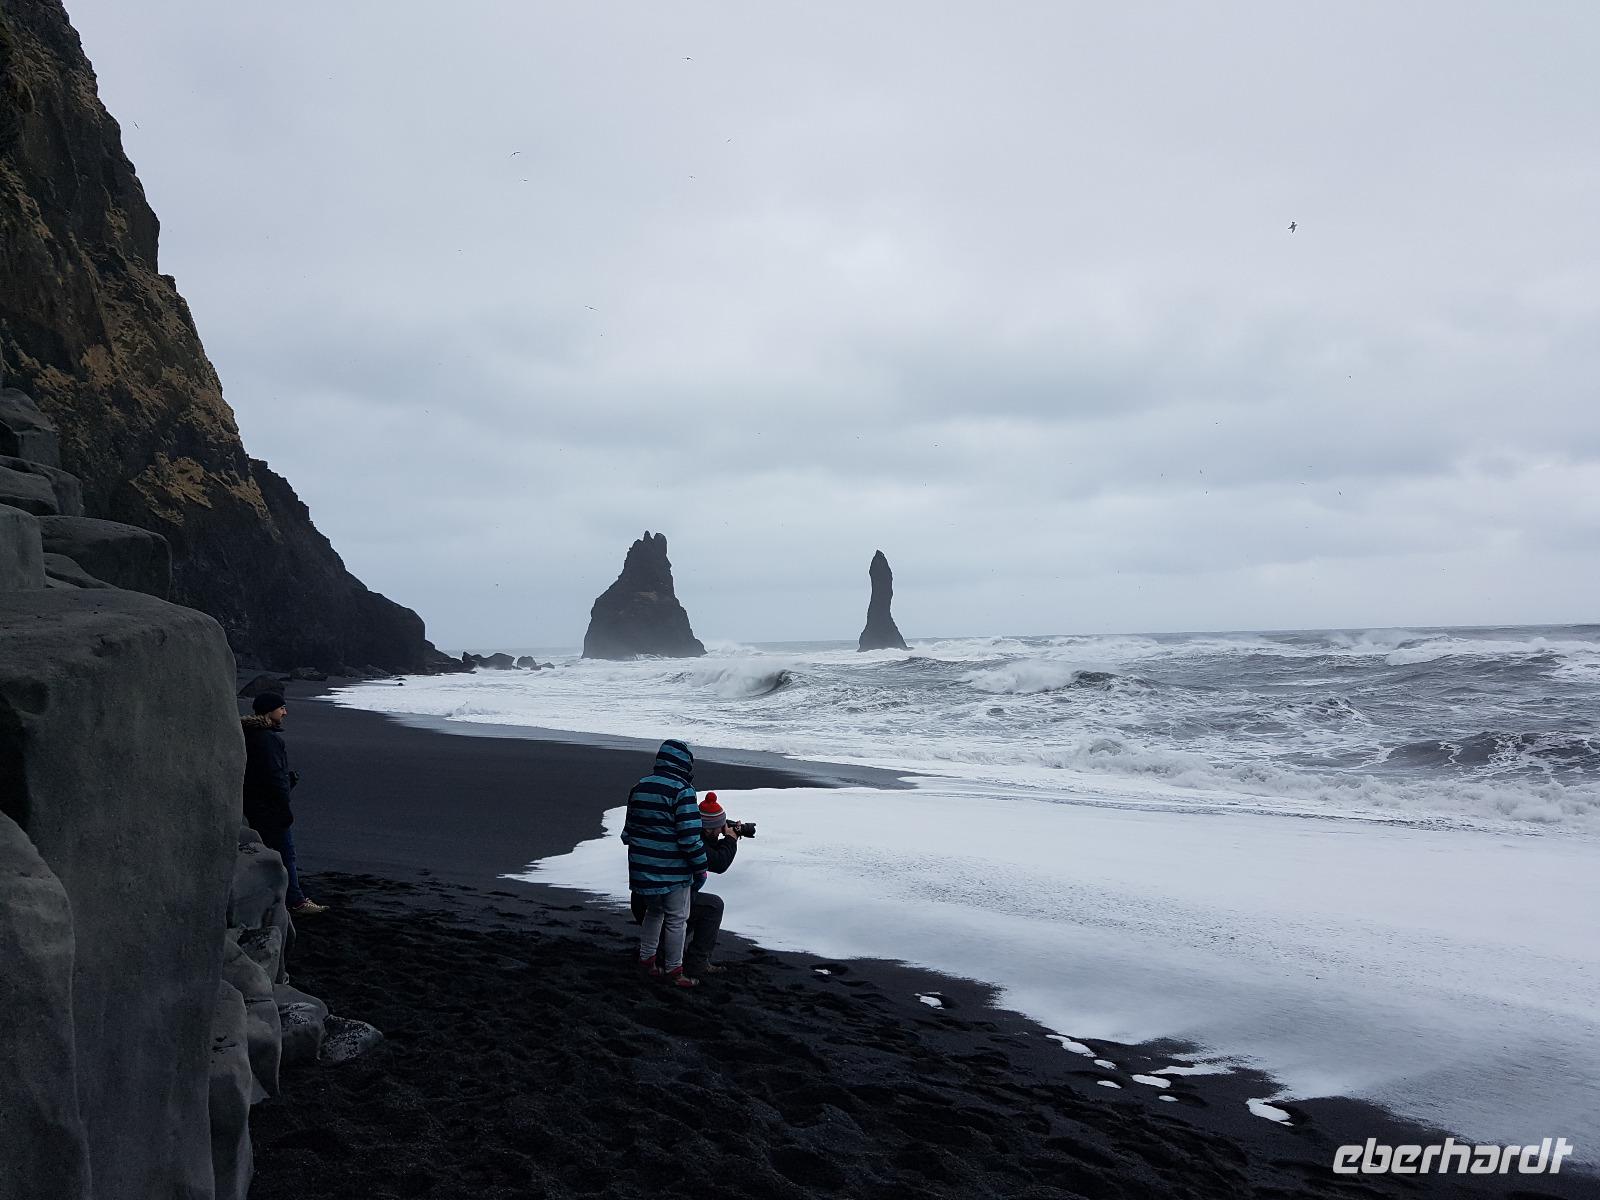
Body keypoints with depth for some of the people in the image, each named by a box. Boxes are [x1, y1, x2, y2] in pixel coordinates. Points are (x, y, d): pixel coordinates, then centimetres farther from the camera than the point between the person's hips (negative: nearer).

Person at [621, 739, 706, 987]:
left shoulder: (639, 787, 8)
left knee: (653, 912, 24)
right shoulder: (682, 790, -17)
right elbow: (690, 836, -19)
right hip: (673, 870, -7)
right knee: (676, 919, 7)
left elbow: (628, 831, 16)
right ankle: (674, 971, 15)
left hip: (642, 868, 7)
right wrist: (700, 867, -8)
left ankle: (646, 960, 30)